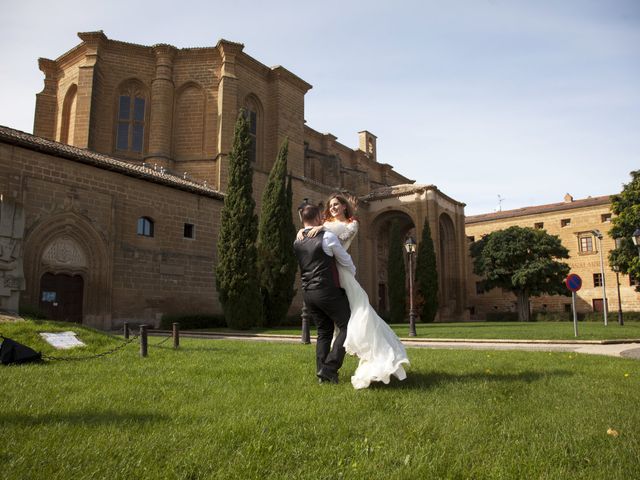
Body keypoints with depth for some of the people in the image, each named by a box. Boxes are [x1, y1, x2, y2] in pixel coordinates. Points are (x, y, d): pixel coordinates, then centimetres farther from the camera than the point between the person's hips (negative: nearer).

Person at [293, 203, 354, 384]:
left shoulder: (297, 242, 8)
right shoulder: (328, 237, -10)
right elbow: (346, 262, 2)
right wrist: (352, 275, 21)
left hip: (307, 293, 7)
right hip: (328, 291, -7)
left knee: (323, 331, 16)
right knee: (347, 327, 4)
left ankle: (322, 373, 15)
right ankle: (329, 367, -4)